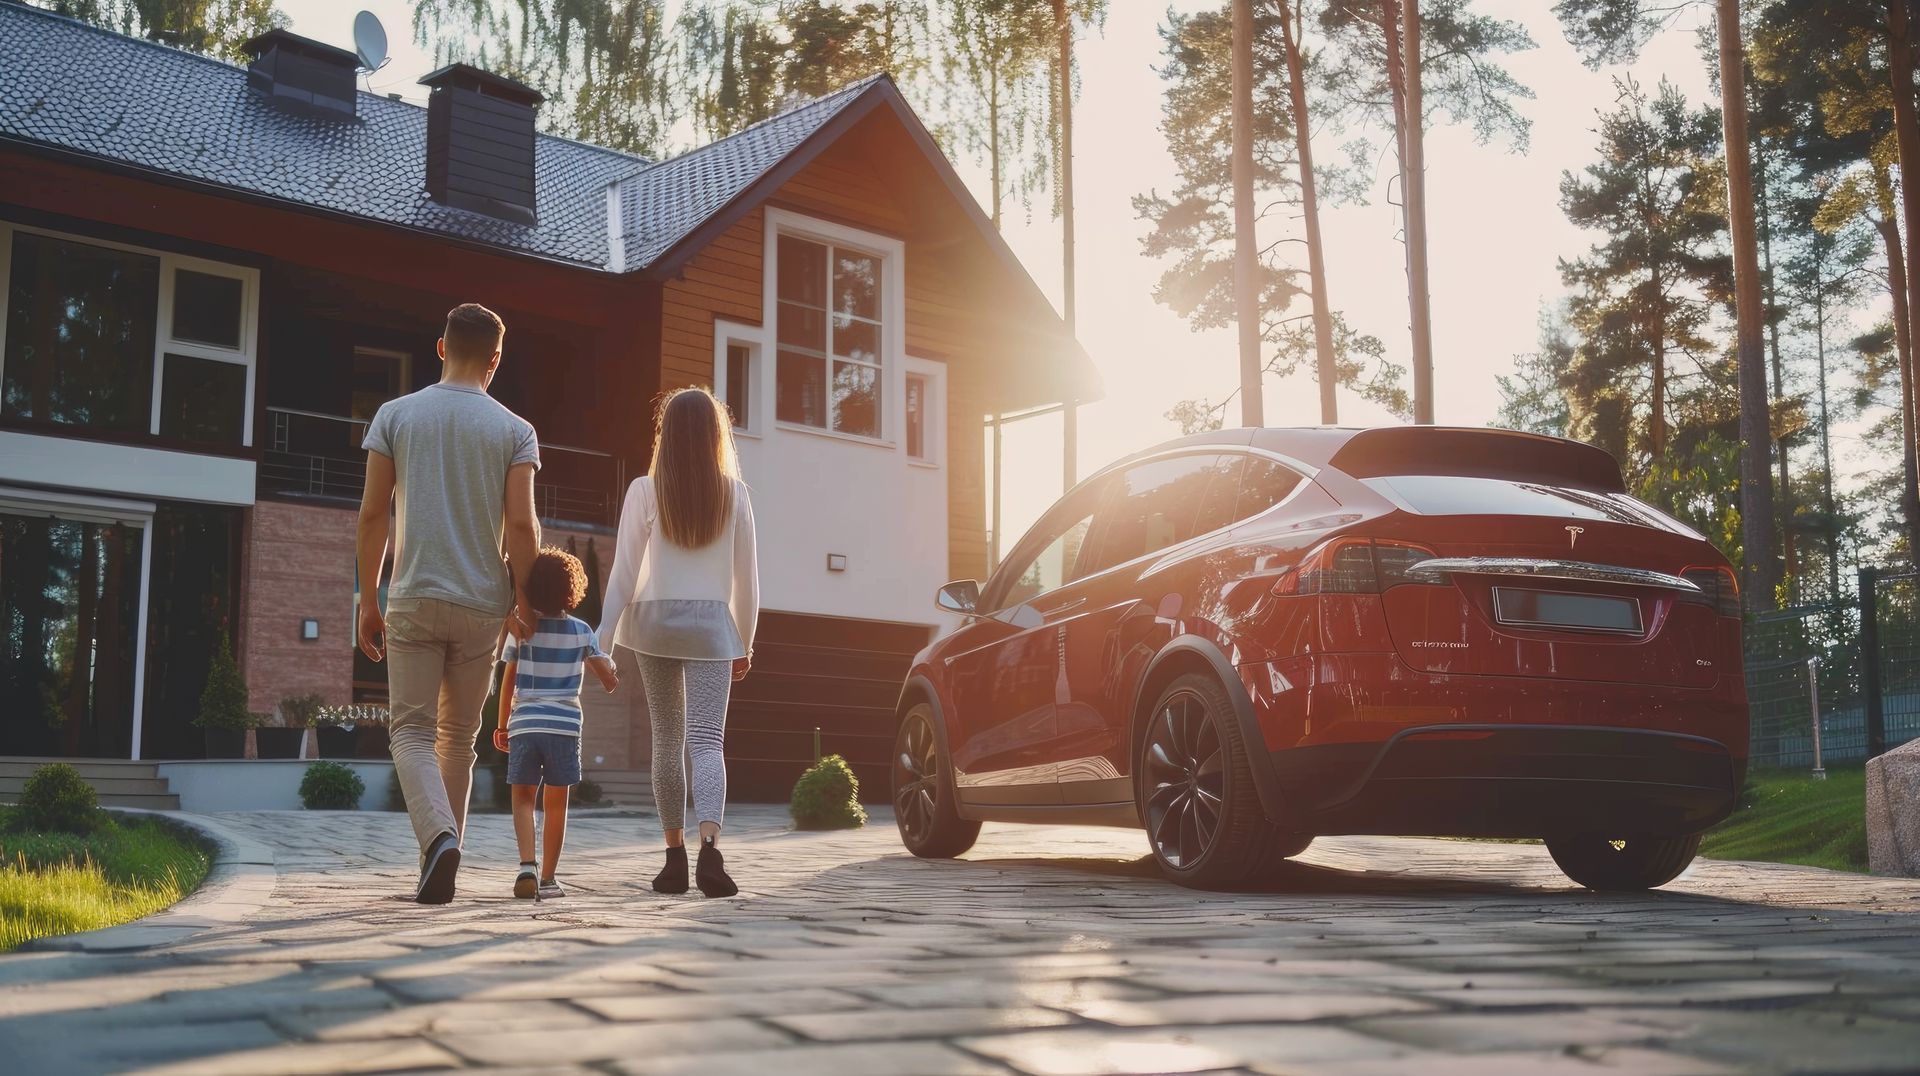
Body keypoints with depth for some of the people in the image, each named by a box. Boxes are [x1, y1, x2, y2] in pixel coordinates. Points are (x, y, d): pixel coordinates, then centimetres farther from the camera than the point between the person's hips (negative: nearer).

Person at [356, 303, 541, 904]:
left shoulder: (395, 416, 3)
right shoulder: (514, 430, 1)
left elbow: (372, 514, 1)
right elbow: (522, 526, -6)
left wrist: (368, 601, 7)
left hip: (414, 600, -1)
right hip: (482, 605, 1)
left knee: (412, 731, 2)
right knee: (458, 737, 13)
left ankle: (439, 838, -23)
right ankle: (437, 866, 17)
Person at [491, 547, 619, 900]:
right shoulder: (581, 632, 2)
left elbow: (508, 683, 3)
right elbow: (610, 680, -2)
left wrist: (502, 725, 13)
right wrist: (612, 672, 22)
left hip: (524, 724, 0)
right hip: (564, 725, 0)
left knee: (523, 798, 8)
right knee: (556, 804, 10)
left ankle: (527, 865, -14)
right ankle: (548, 878, 13)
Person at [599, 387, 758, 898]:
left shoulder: (645, 491, -2)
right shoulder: (734, 494, 2)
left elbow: (624, 573, -4)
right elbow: (746, 577, 5)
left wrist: (603, 640, 1)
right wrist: (744, 641, 15)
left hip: (656, 621, 0)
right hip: (711, 625, 0)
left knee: (667, 742, 11)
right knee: (706, 742, -7)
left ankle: (675, 856, 15)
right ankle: (709, 845, -28)